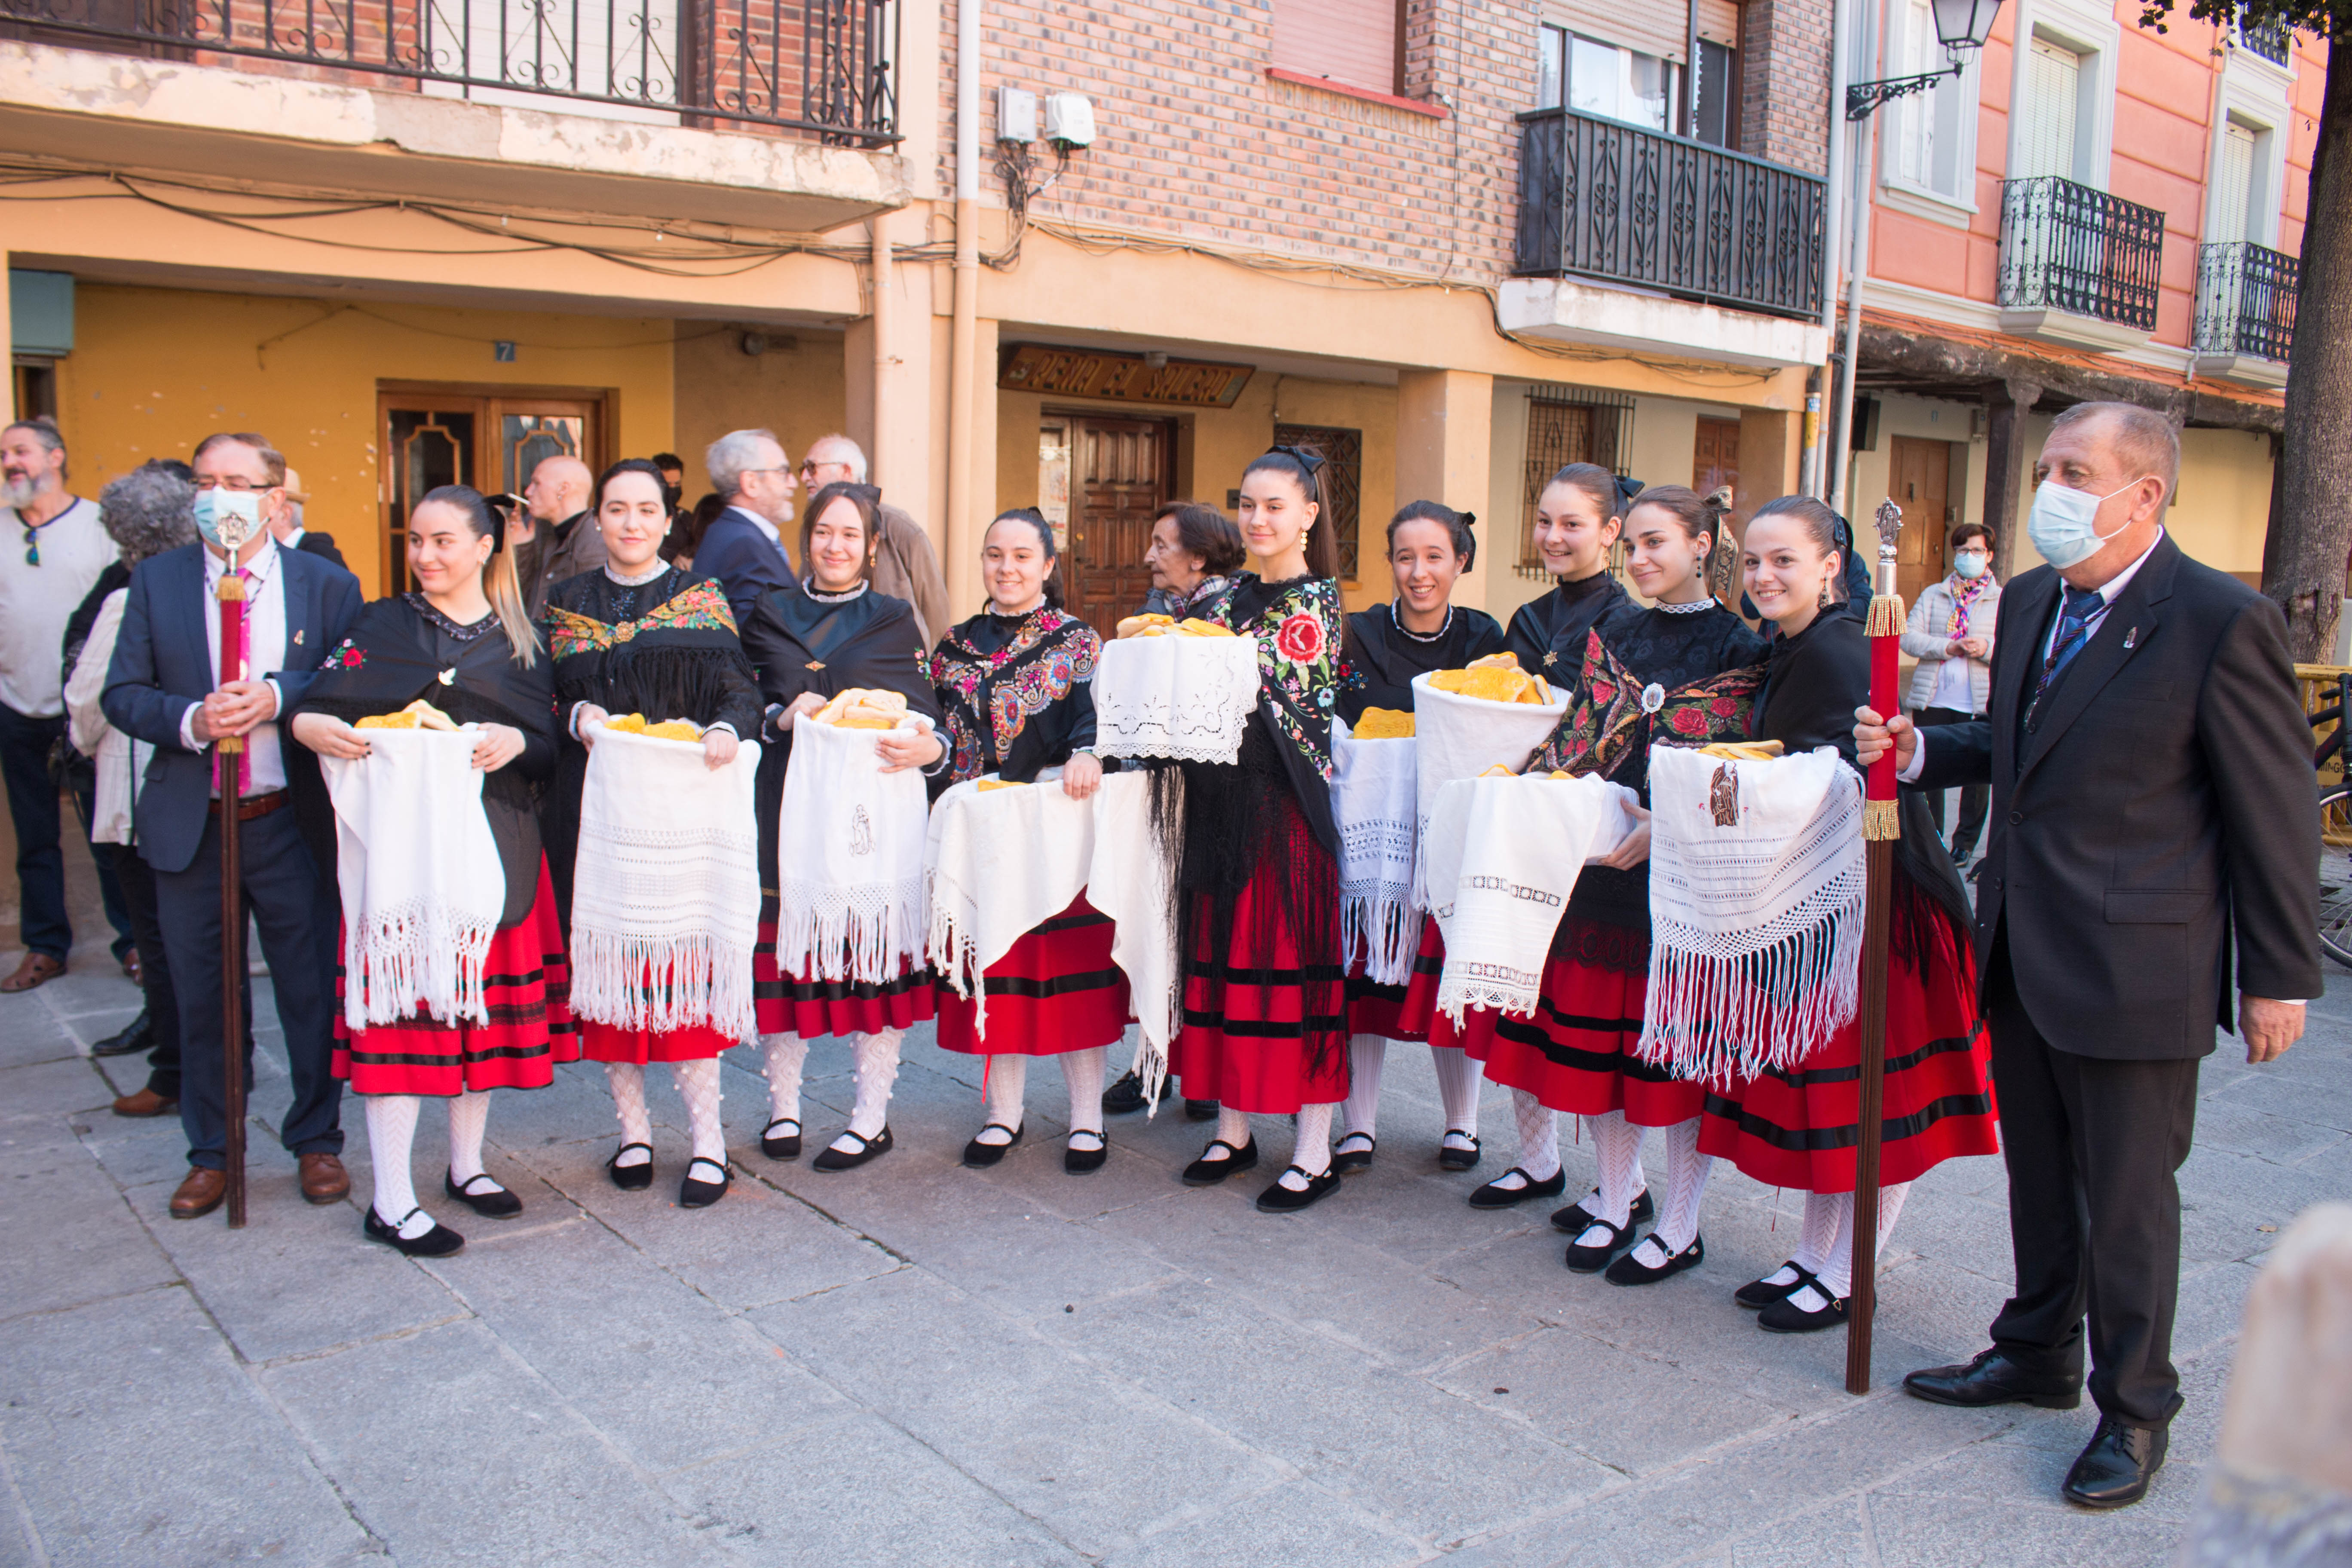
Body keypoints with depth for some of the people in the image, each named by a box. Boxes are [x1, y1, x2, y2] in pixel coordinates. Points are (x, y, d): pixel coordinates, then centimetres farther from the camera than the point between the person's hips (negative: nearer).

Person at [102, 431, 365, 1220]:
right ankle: (210, 1154, 26)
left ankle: (316, 1141, 25)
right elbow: (122, 694, 1)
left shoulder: (326, 584, 1)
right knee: (199, 996, 10)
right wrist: (190, 720, -17)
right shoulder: (156, 579, 5)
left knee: (312, 990, 7)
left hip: (292, 822, -1)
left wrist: (278, 696, -20)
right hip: (190, 824, 2)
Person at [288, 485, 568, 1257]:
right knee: (401, 1002, -5)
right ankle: (391, 1201, 0)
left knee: (488, 1001, 8)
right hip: (402, 837, -2)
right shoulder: (383, 626, 6)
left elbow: (549, 750, 6)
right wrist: (309, 725, -25)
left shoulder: (520, 641, 11)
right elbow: (315, 708, -4)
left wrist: (517, 742, -14)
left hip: (498, 843, 3)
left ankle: (466, 1164, 25)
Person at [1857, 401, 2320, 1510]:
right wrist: (1917, 750, 0)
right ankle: (2039, 1354, 40)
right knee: (2039, 1176, 21)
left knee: (2126, 1196, 7)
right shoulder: (2029, 601, 7)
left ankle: (2134, 1409, 26)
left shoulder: (2222, 622, -15)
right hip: (2021, 953, 7)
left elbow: (2276, 813, -11)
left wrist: (2280, 979, -9)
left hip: (2133, 963, -7)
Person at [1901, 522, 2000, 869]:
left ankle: (1965, 841, 17)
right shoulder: (1932, 595, 13)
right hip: (1932, 700, 2)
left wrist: (1987, 648, -19)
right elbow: (1909, 636, 0)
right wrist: (1948, 647, -14)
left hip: (1981, 705, -1)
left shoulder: (2005, 600, 7)